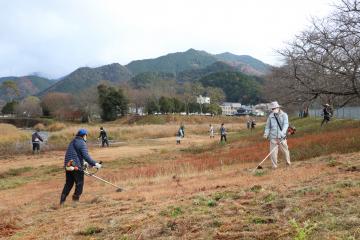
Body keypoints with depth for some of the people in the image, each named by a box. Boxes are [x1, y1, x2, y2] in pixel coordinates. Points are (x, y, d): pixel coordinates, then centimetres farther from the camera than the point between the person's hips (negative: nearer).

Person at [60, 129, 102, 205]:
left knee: (68, 184, 16)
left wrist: (83, 162, 34)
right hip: (77, 167, -8)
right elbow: (86, 156, -20)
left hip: (68, 166, 8)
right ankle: (75, 200, 7)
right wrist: (95, 164, -18)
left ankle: (62, 201, 15)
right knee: (79, 184, 4)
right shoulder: (82, 143, -10)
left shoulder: (72, 142, 18)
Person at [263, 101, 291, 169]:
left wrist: (283, 132, -28)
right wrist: (266, 133, -5)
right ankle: (274, 165, 11)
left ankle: (288, 162, 31)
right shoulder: (270, 116, 6)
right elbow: (267, 126, 12)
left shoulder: (284, 115, 1)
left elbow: (286, 124, -12)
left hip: (281, 137, -1)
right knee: (273, 151, -1)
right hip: (273, 137, 1)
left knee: (285, 149, 7)